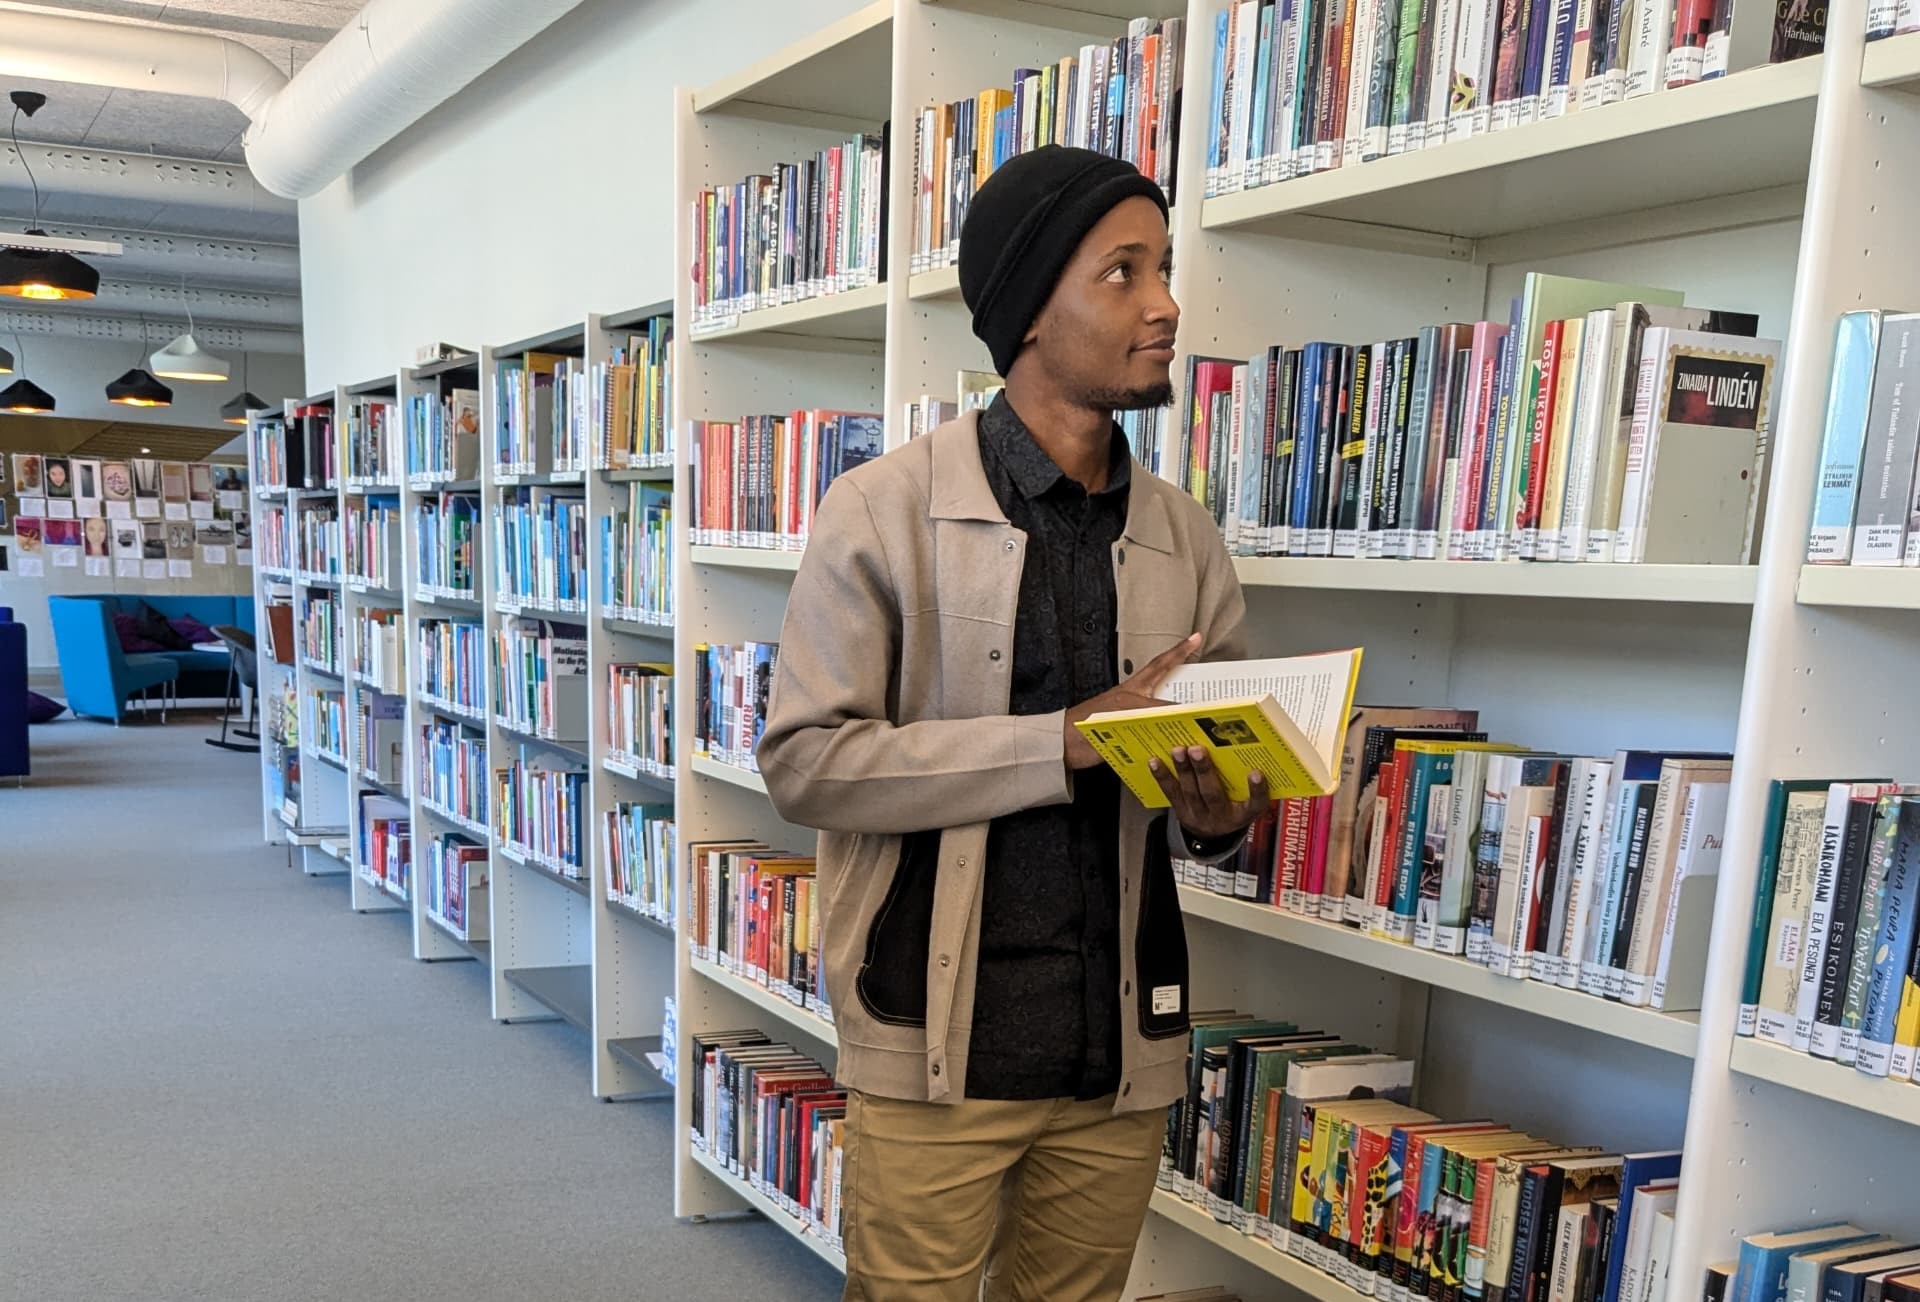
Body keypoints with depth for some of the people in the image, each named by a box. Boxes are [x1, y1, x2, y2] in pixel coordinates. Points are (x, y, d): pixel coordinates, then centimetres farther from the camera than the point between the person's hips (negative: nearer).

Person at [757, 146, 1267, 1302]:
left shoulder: (1184, 537, 6)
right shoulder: (887, 509, -8)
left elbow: (1229, 766, 14)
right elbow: (804, 761, -13)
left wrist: (1218, 815, -10)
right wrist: (1064, 742, -20)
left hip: (1123, 1055, 4)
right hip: (936, 1054, -4)